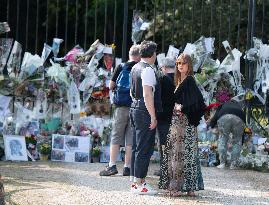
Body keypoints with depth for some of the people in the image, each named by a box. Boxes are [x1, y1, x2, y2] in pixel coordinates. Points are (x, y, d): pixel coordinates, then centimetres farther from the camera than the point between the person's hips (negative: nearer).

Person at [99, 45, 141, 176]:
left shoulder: (121, 67, 0)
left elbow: (111, 86, 2)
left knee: (116, 137, 4)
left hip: (122, 106, 0)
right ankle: (127, 167, 5)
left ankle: (112, 166, -2)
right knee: (131, 138, 5)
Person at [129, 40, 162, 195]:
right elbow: (147, 95, -22)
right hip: (145, 112, -10)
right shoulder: (148, 70, -16)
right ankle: (139, 184, -4)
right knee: (144, 148, -6)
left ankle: (135, 181, 21)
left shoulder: (135, 68, 14)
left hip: (135, 108, 10)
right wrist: (153, 117, -20)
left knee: (137, 146, 15)